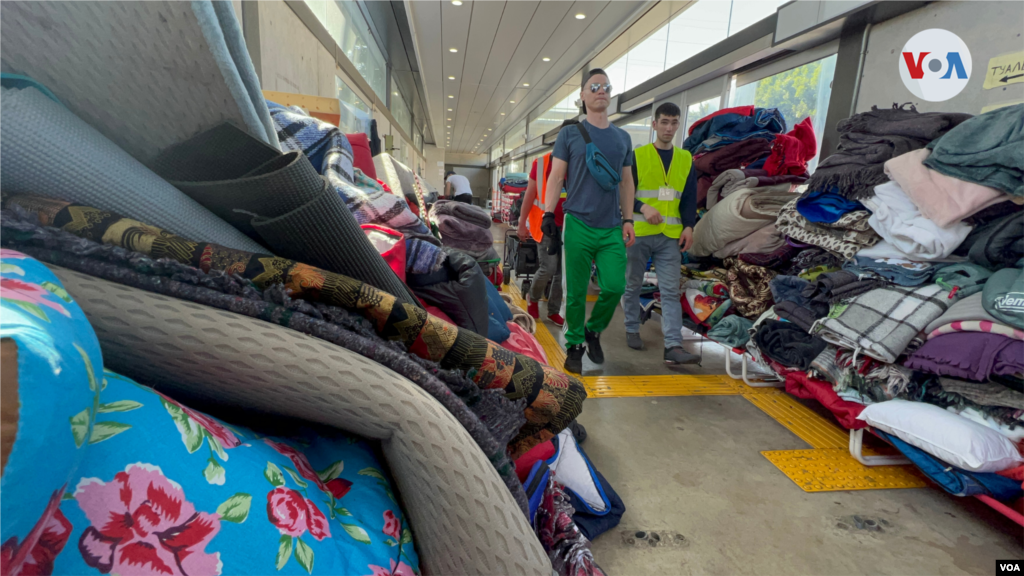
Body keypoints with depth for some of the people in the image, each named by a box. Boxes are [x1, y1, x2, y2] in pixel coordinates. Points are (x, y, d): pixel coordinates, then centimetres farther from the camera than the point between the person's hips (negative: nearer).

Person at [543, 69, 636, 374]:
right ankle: (575, 345, 17)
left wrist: (628, 219, 9)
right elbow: (555, 177, 2)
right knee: (576, 292, 1)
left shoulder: (622, 137, 15)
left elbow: (626, 181, 17)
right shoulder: (569, 134, 5)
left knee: (614, 287, -4)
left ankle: (593, 331, 21)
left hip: (612, 229, 3)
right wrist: (548, 213, -9)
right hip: (579, 225, -3)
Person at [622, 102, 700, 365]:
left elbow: (690, 198, 11)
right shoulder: (637, 156, 2)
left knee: (671, 291, -3)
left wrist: (688, 226, -2)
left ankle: (673, 347, -4)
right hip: (638, 234, -2)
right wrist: (643, 207, -18)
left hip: (670, 237, 2)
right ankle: (632, 330, 27)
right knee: (633, 286, 9)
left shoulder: (686, 159, 12)